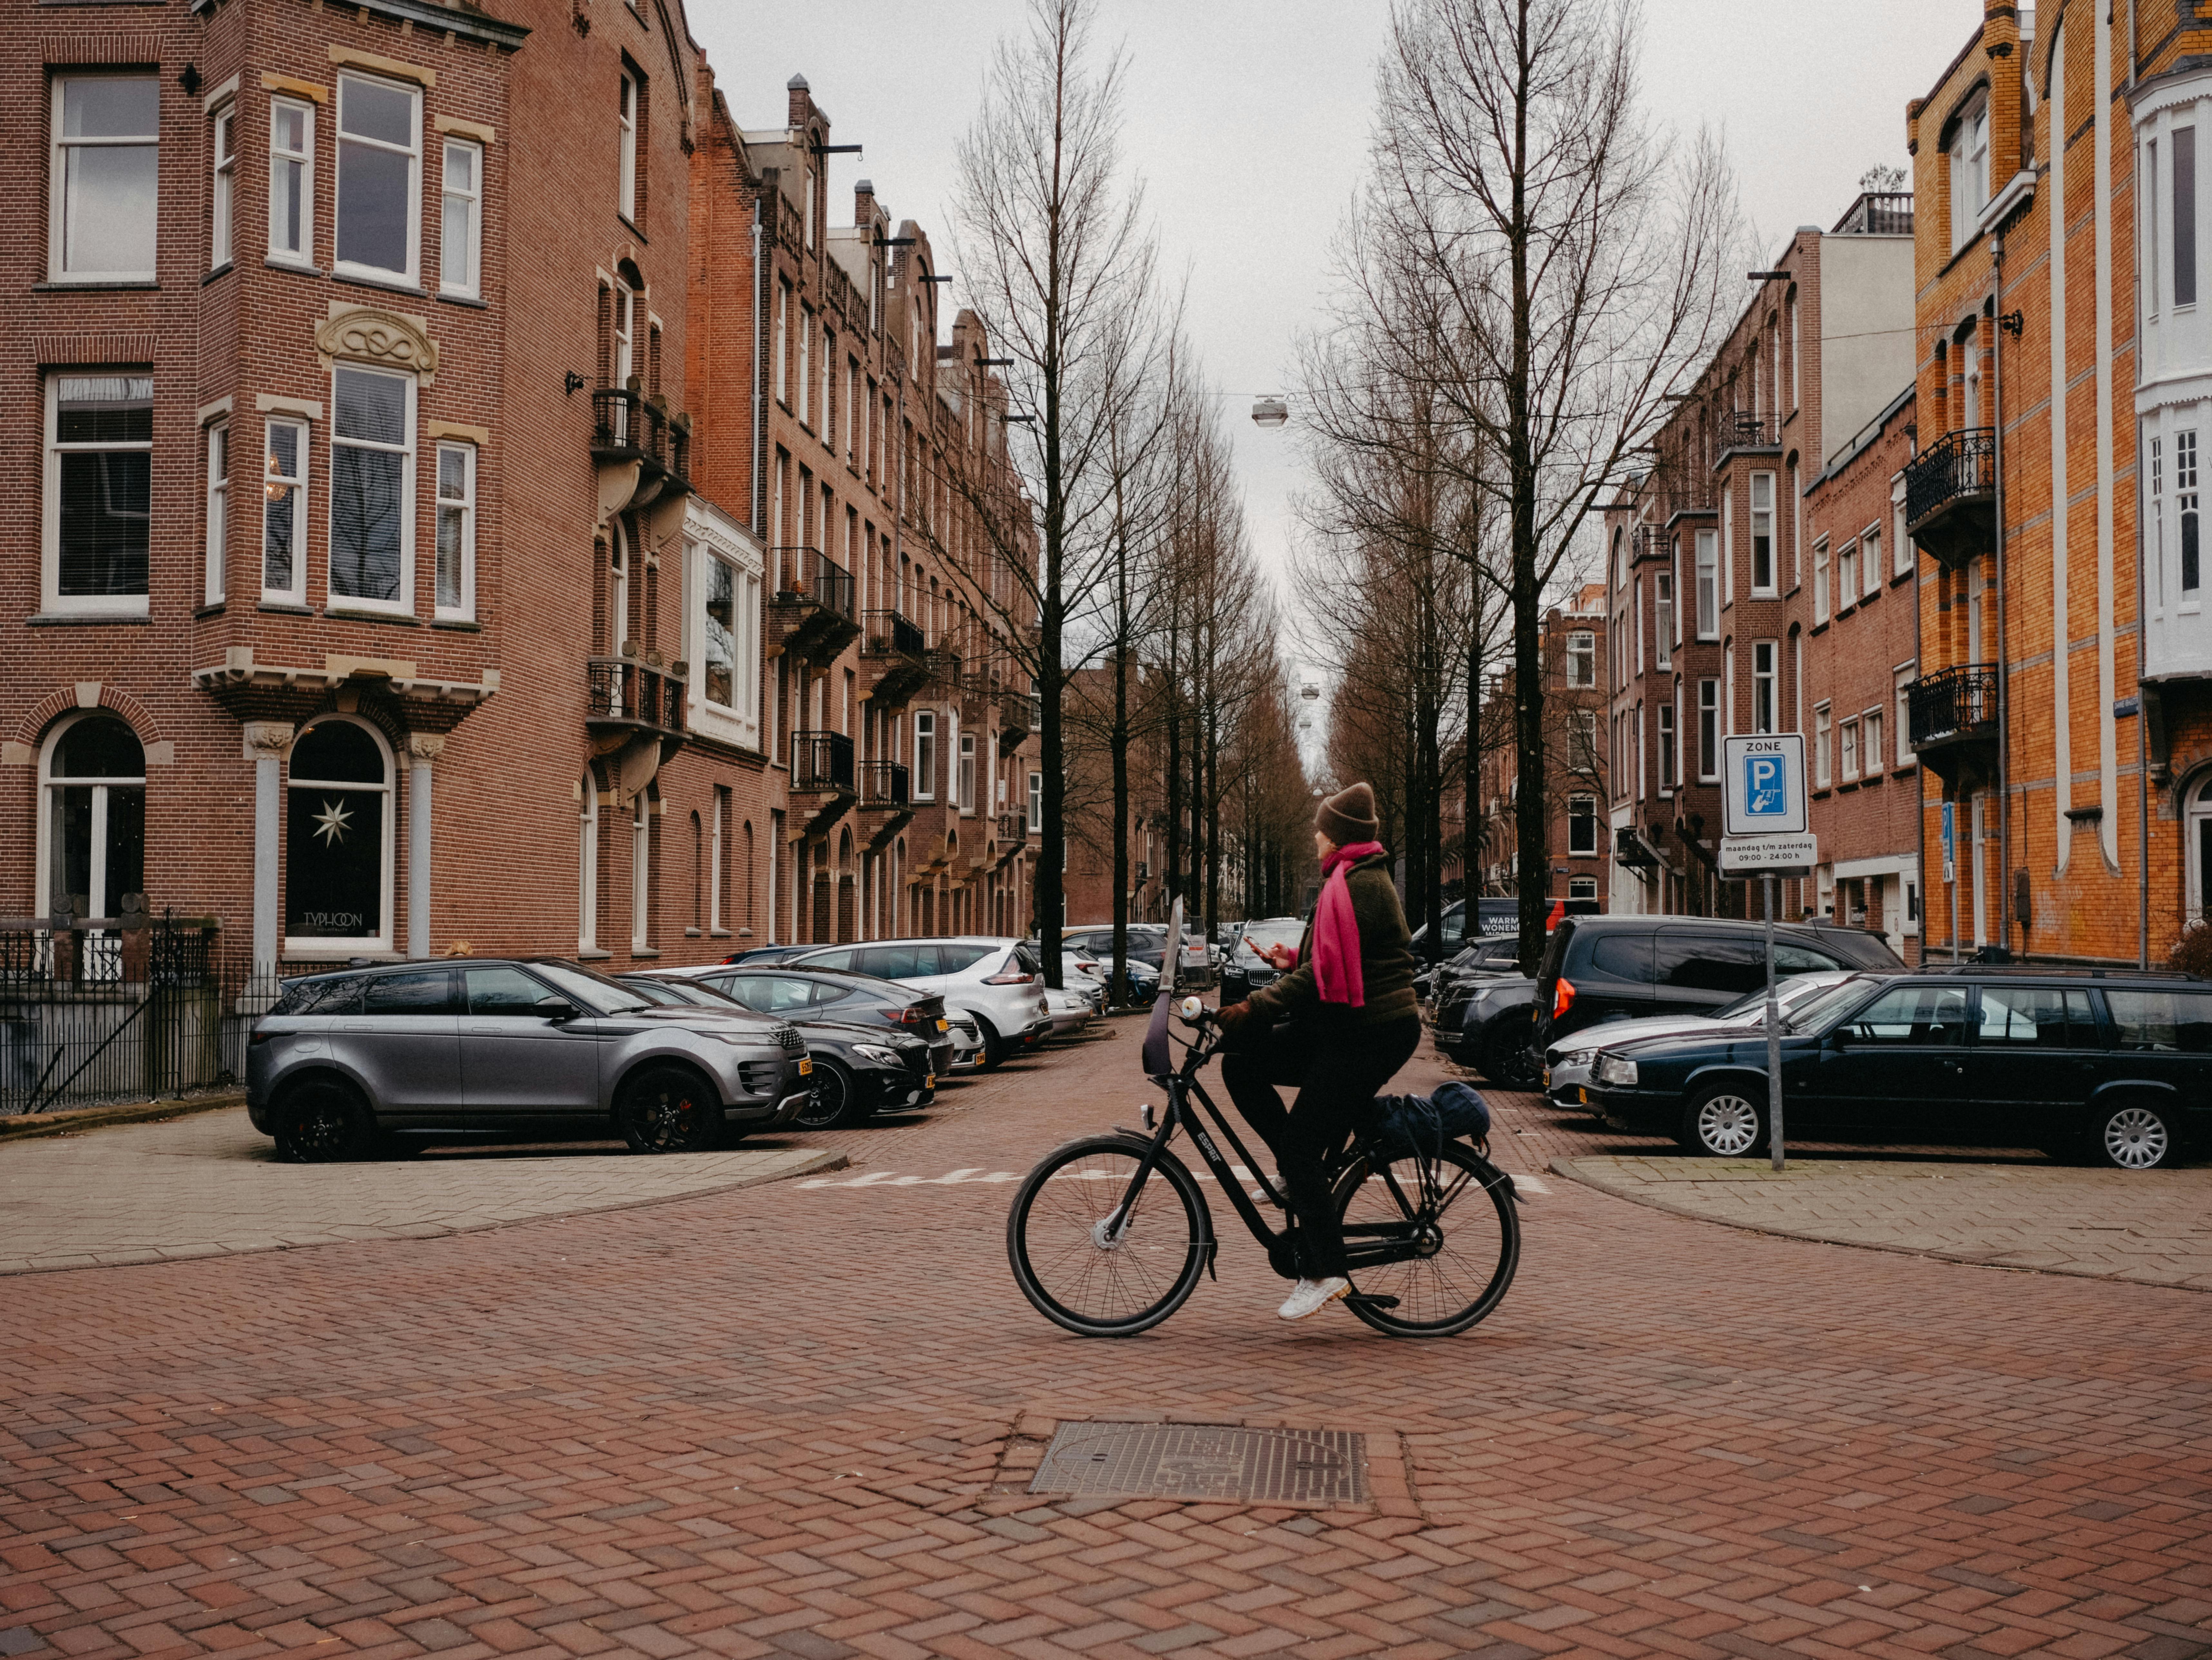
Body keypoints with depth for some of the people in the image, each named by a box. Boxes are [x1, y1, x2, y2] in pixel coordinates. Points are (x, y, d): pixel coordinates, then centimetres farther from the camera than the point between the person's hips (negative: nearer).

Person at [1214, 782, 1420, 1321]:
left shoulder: (1356, 885, -16)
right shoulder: (1362, 879, 17)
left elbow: (1326, 974, -22)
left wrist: (1254, 1007, -21)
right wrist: (1293, 960, 8)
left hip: (1368, 1036, -10)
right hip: (1349, 1030, 10)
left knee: (1301, 1146, -9)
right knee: (1242, 1064, 5)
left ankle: (1325, 1273, -2)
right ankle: (1299, 1173, 12)